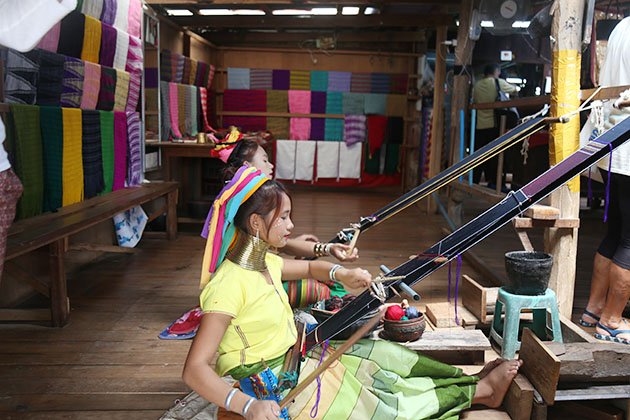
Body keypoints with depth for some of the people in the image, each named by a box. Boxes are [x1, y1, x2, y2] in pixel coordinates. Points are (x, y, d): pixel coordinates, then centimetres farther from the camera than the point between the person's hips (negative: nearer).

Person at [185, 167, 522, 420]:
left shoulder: (262, 261, 0)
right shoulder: (230, 284, -28)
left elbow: (309, 267, 20)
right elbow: (194, 369, -30)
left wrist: (341, 274, -1)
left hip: (292, 360, 9)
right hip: (272, 391, -9)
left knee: (382, 355, 5)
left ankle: (474, 383, 17)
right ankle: (481, 390, 12)